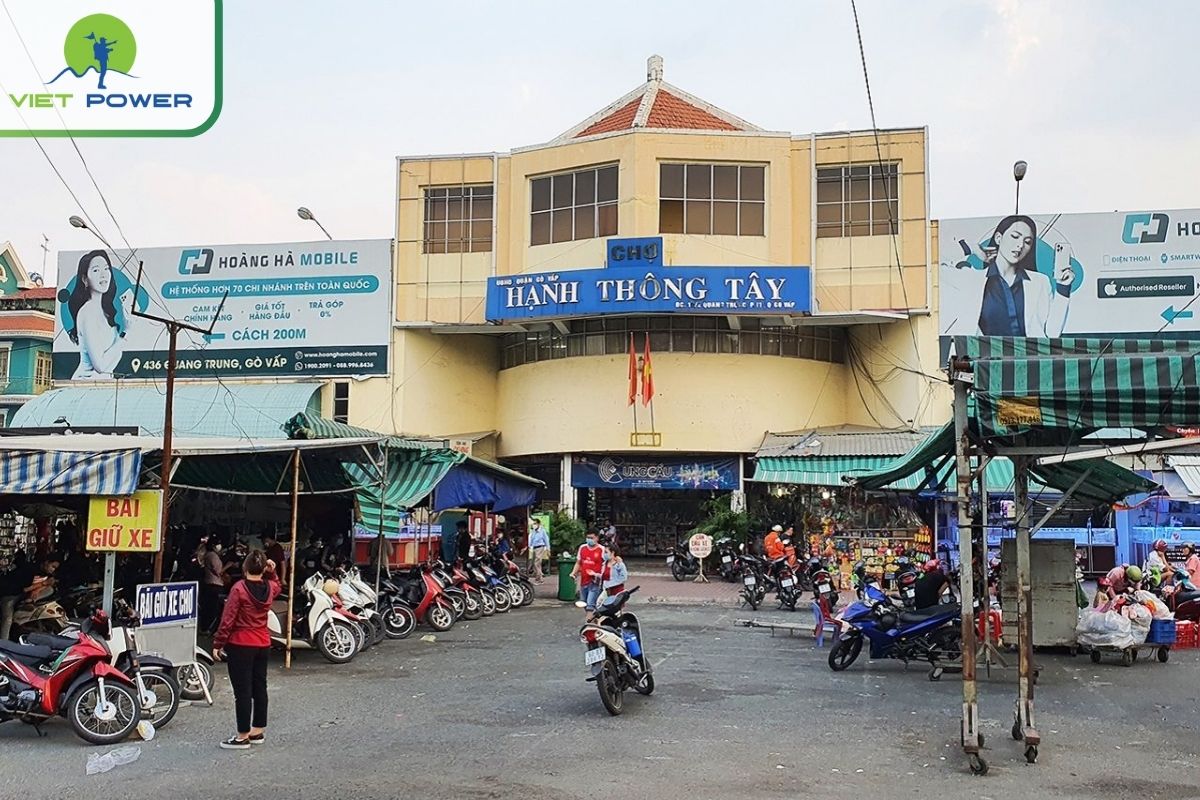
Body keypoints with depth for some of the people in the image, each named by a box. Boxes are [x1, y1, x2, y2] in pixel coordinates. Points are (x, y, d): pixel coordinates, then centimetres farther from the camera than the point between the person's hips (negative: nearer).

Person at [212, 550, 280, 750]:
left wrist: (217, 644, -7)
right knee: (259, 687, 14)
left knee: (242, 690, -2)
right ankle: (258, 731, 22)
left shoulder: (239, 588, -16)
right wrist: (272, 572, 12)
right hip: (263, 644, 6)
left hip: (240, 646, -6)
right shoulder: (269, 587, 1)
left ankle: (243, 737, 2)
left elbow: (228, 619, -15)